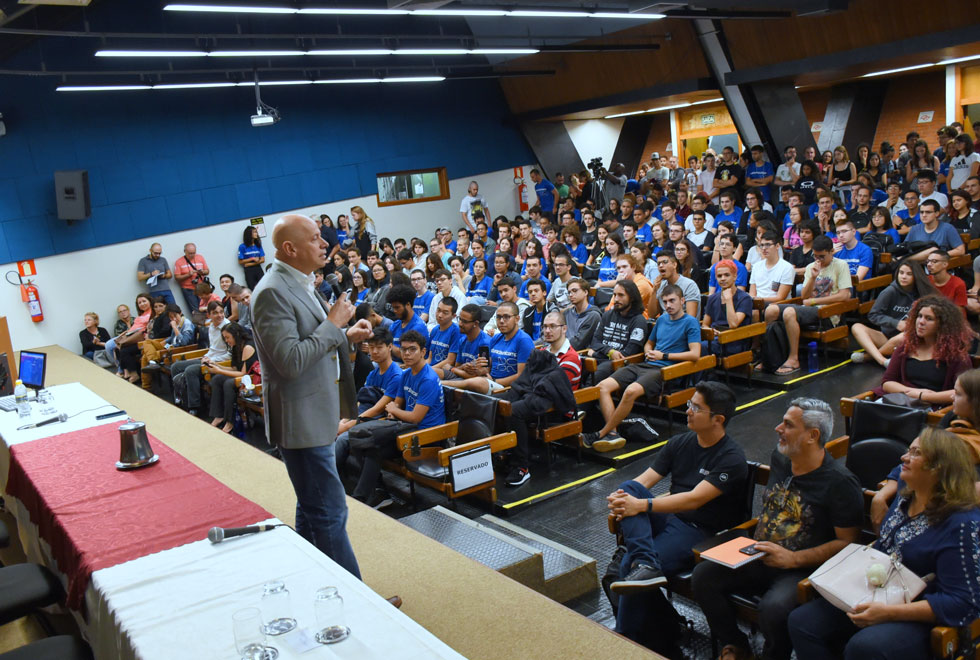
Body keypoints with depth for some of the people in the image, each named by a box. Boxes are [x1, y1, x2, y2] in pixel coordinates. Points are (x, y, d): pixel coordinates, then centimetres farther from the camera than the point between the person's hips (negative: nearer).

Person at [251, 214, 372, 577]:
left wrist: (347, 336, 6)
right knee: (330, 513, -3)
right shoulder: (272, 292, -19)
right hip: (300, 421, -11)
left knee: (313, 509, 19)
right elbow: (290, 361, -27)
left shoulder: (298, 285, 12)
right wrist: (333, 323, -18)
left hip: (315, 416, 11)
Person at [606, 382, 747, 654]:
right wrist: (621, 499, -19)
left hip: (702, 532, -7)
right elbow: (645, 480, 4)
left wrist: (641, 505, -29)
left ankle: (631, 640, -6)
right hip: (668, 518, 7)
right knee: (629, 487, -21)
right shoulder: (679, 443, 9)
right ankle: (645, 564, -35)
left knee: (628, 565, -25)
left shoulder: (731, 458, -12)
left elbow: (694, 499, -22)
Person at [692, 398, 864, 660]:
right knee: (703, 575, -14)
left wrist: (793, 559, -19)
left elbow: (847, 543, -13)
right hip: (761, 558, 6)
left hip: (803, 570, -6)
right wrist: (757, 544, 14)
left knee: (773, 608, -35)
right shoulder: (779, 458, 7)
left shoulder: (840, 482, -14)